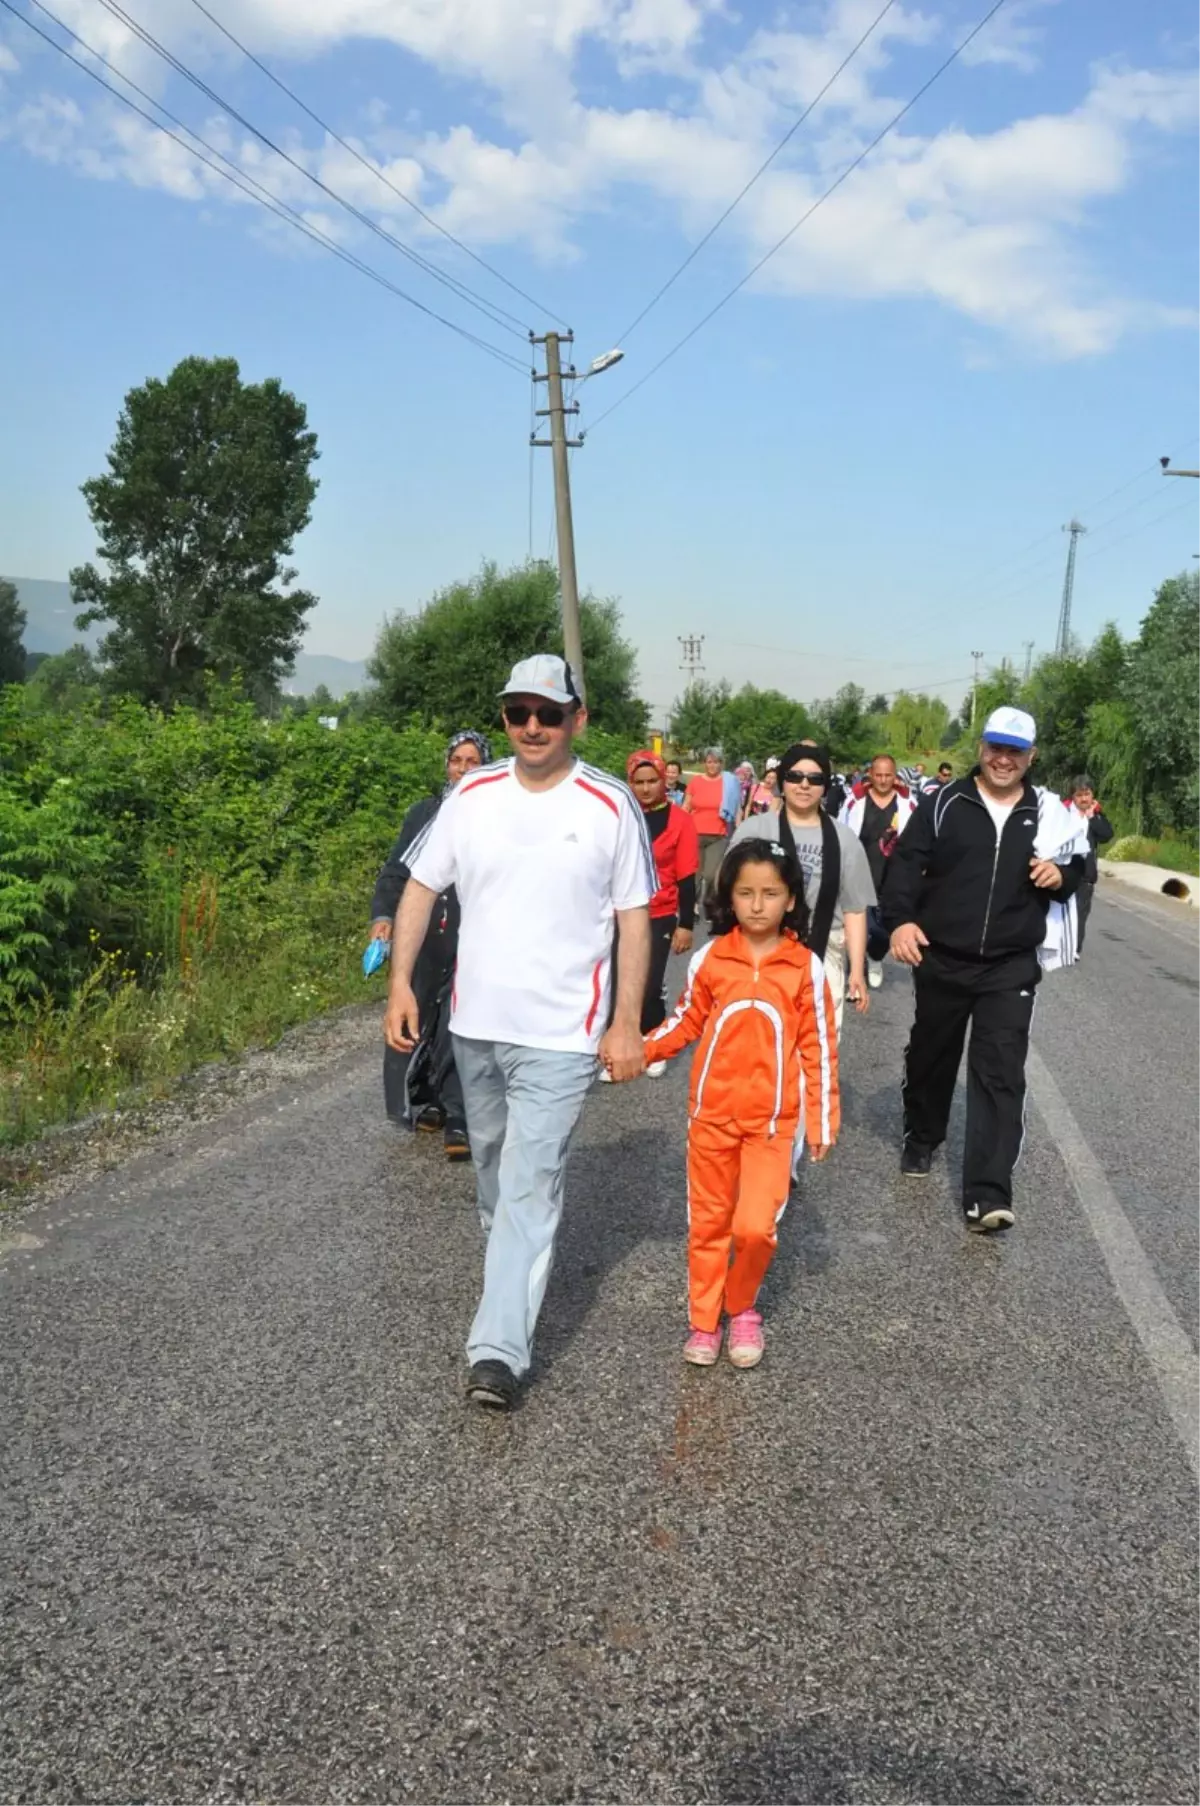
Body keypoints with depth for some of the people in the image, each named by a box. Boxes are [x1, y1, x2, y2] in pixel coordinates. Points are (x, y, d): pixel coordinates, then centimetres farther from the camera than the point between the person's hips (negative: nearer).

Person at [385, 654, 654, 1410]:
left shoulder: (611, 806, -7)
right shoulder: (473, 797, 1)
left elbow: (634, 920, -4)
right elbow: (421, 887, 7)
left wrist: (627, 1024, -7)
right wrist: (402, 982, 0)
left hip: (560, 1034, -4)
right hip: (475, 1022, 4)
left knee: (531, 1186, -7)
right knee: (494, 1164, 22)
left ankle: (500, 1349, -3)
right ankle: (515, 1262, 46)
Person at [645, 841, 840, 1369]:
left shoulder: (806, 967, -6)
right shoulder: (709, 958, -4)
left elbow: (818, 1046, -1)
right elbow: (687, 1022, 6)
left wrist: (822, 1118, -1)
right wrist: (638, 1048, -7)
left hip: (772, 1120, -1)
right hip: (712, 1112, 2)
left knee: (755, 1226, -8)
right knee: (708, 1222, 11)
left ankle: (743, 1309, 20)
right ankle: (704, 1321, 27)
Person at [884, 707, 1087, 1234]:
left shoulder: (1049, 813, 5)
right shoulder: (944, 803, -2)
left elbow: (1076, 872, 16)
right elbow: (906, 861, -6)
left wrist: (1060, 876, -9)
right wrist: (900, 919, -21)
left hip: (1011, 967, 0)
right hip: (941, 959, 0)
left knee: (1000, 1073, -7)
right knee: (930, 1056, 16)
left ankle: (987, 1195, -9)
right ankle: (922, 1138, 43)